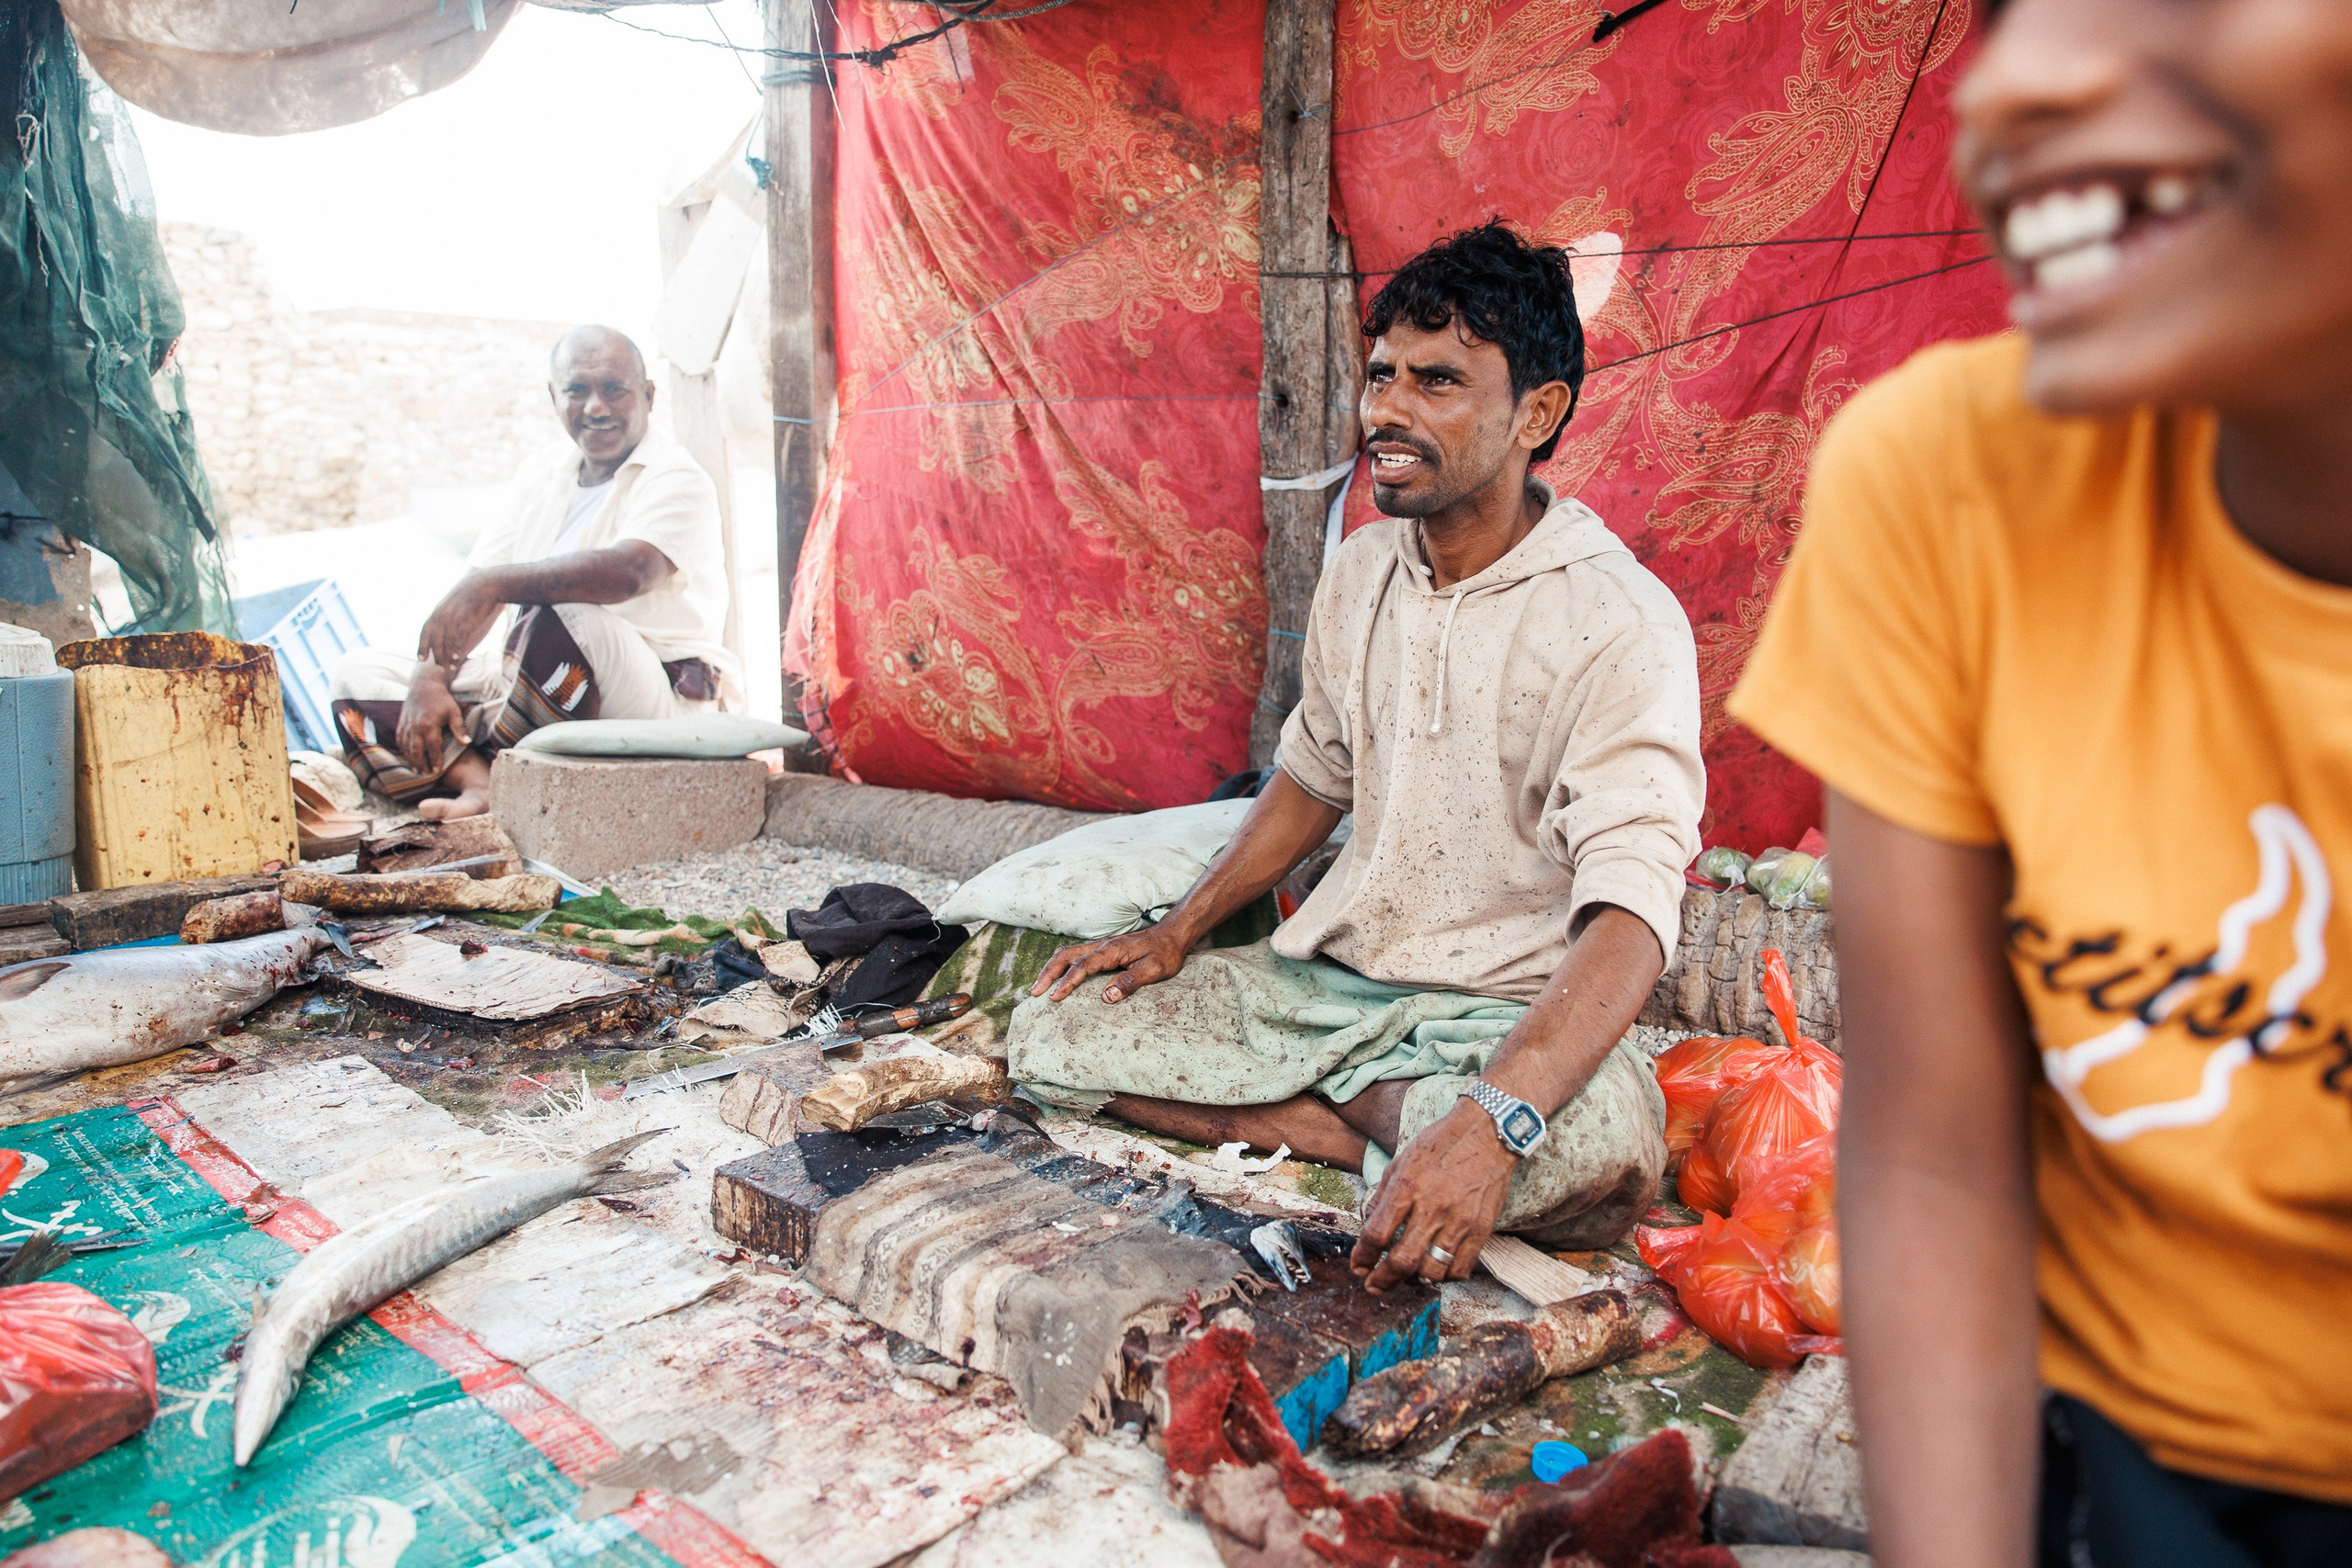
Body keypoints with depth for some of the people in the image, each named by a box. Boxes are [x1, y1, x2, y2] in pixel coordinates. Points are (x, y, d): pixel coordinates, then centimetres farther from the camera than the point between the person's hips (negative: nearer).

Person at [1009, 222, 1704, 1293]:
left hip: (1508, 1014, -6)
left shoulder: (1622, 622, -17)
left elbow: (1630, 914, -28)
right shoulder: (1359, 572, 5)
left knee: (1603, 1143, -39)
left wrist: (1492, 1123, -43)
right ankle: (1400, 1126, -12)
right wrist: (1179, 932, 10)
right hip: (1328, 978, 7)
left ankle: (1359, 1104, -9)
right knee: (1051, 1027, -8)